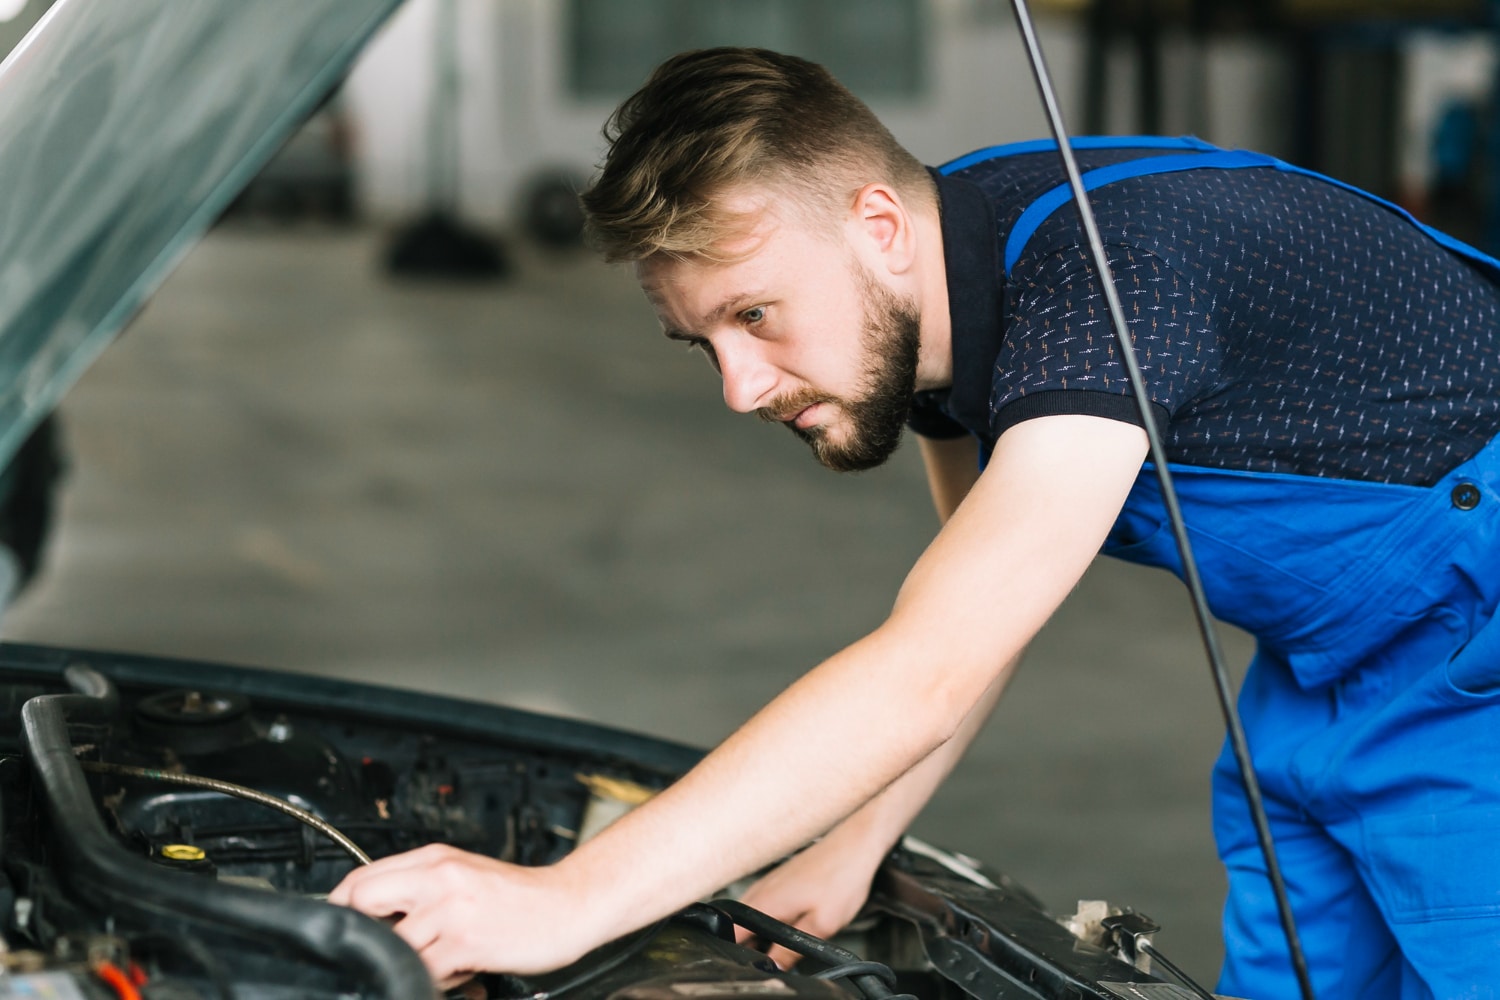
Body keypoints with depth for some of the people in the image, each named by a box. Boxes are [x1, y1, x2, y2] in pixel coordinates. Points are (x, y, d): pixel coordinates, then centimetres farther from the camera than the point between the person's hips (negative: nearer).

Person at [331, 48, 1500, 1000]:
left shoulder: (1096, 276, -35)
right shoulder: (924, 300, -5)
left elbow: (921, 682, -42)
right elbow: (975, 602, 11)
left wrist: (566, 902, -46)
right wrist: (847, 851, 2)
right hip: (1320, 663, 8)